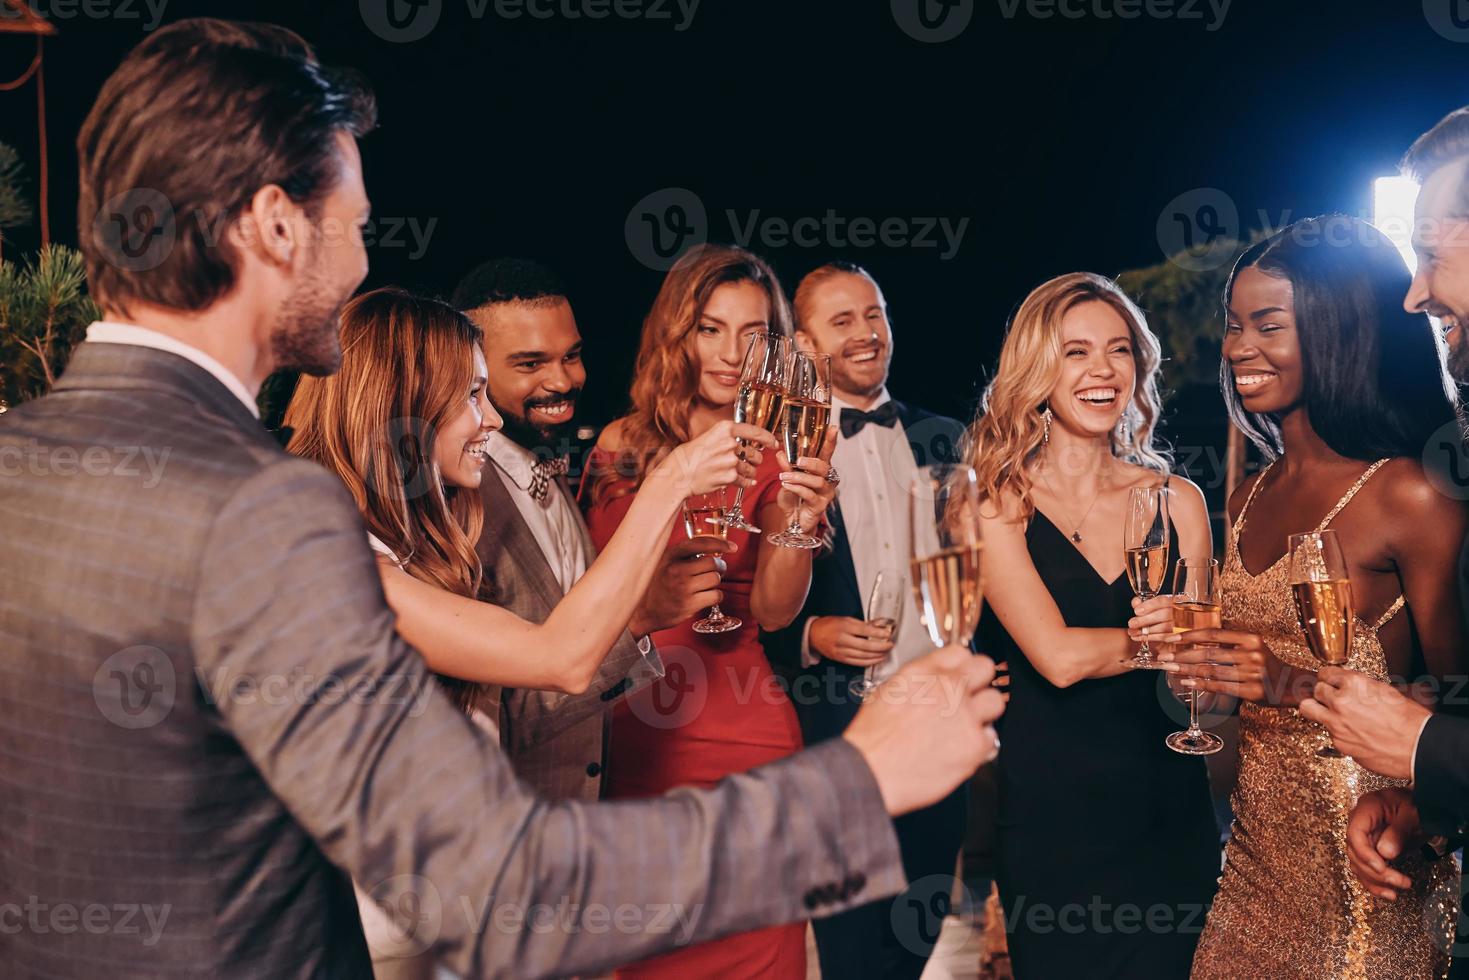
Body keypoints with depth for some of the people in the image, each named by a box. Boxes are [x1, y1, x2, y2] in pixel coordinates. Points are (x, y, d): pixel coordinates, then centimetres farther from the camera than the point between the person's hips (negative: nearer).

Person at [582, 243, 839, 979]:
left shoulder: (775, 456, -3)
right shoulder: (623, 444, 2)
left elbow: (774, 610, -13)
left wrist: (799, 520, -31)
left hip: (739, 735, -2)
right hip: (630, 736, 2)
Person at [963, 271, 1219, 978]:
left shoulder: (1178, 500, 3)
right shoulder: (996, 505, -7)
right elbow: (1055, 655, -18)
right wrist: (1160, 635, -6)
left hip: (1169, 813, 3)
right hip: (1050, 818, -3)